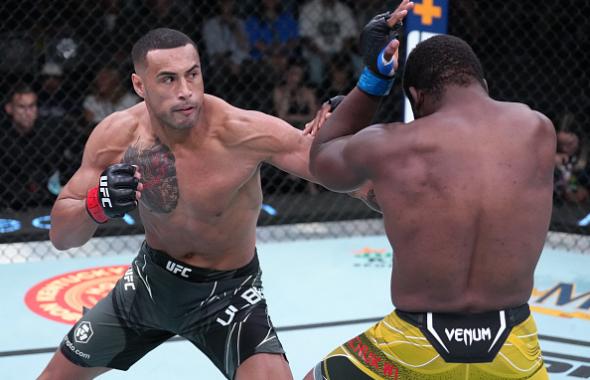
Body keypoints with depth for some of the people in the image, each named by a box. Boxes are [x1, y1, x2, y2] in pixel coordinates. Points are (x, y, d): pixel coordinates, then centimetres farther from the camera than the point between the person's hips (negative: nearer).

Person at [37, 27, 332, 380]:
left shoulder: (244, 131, -30)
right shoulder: (116, 136, -18)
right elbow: (60, 235, -10)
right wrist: (97, 206, -33)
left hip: (228, 291, -3)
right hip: (152, 279, 4)